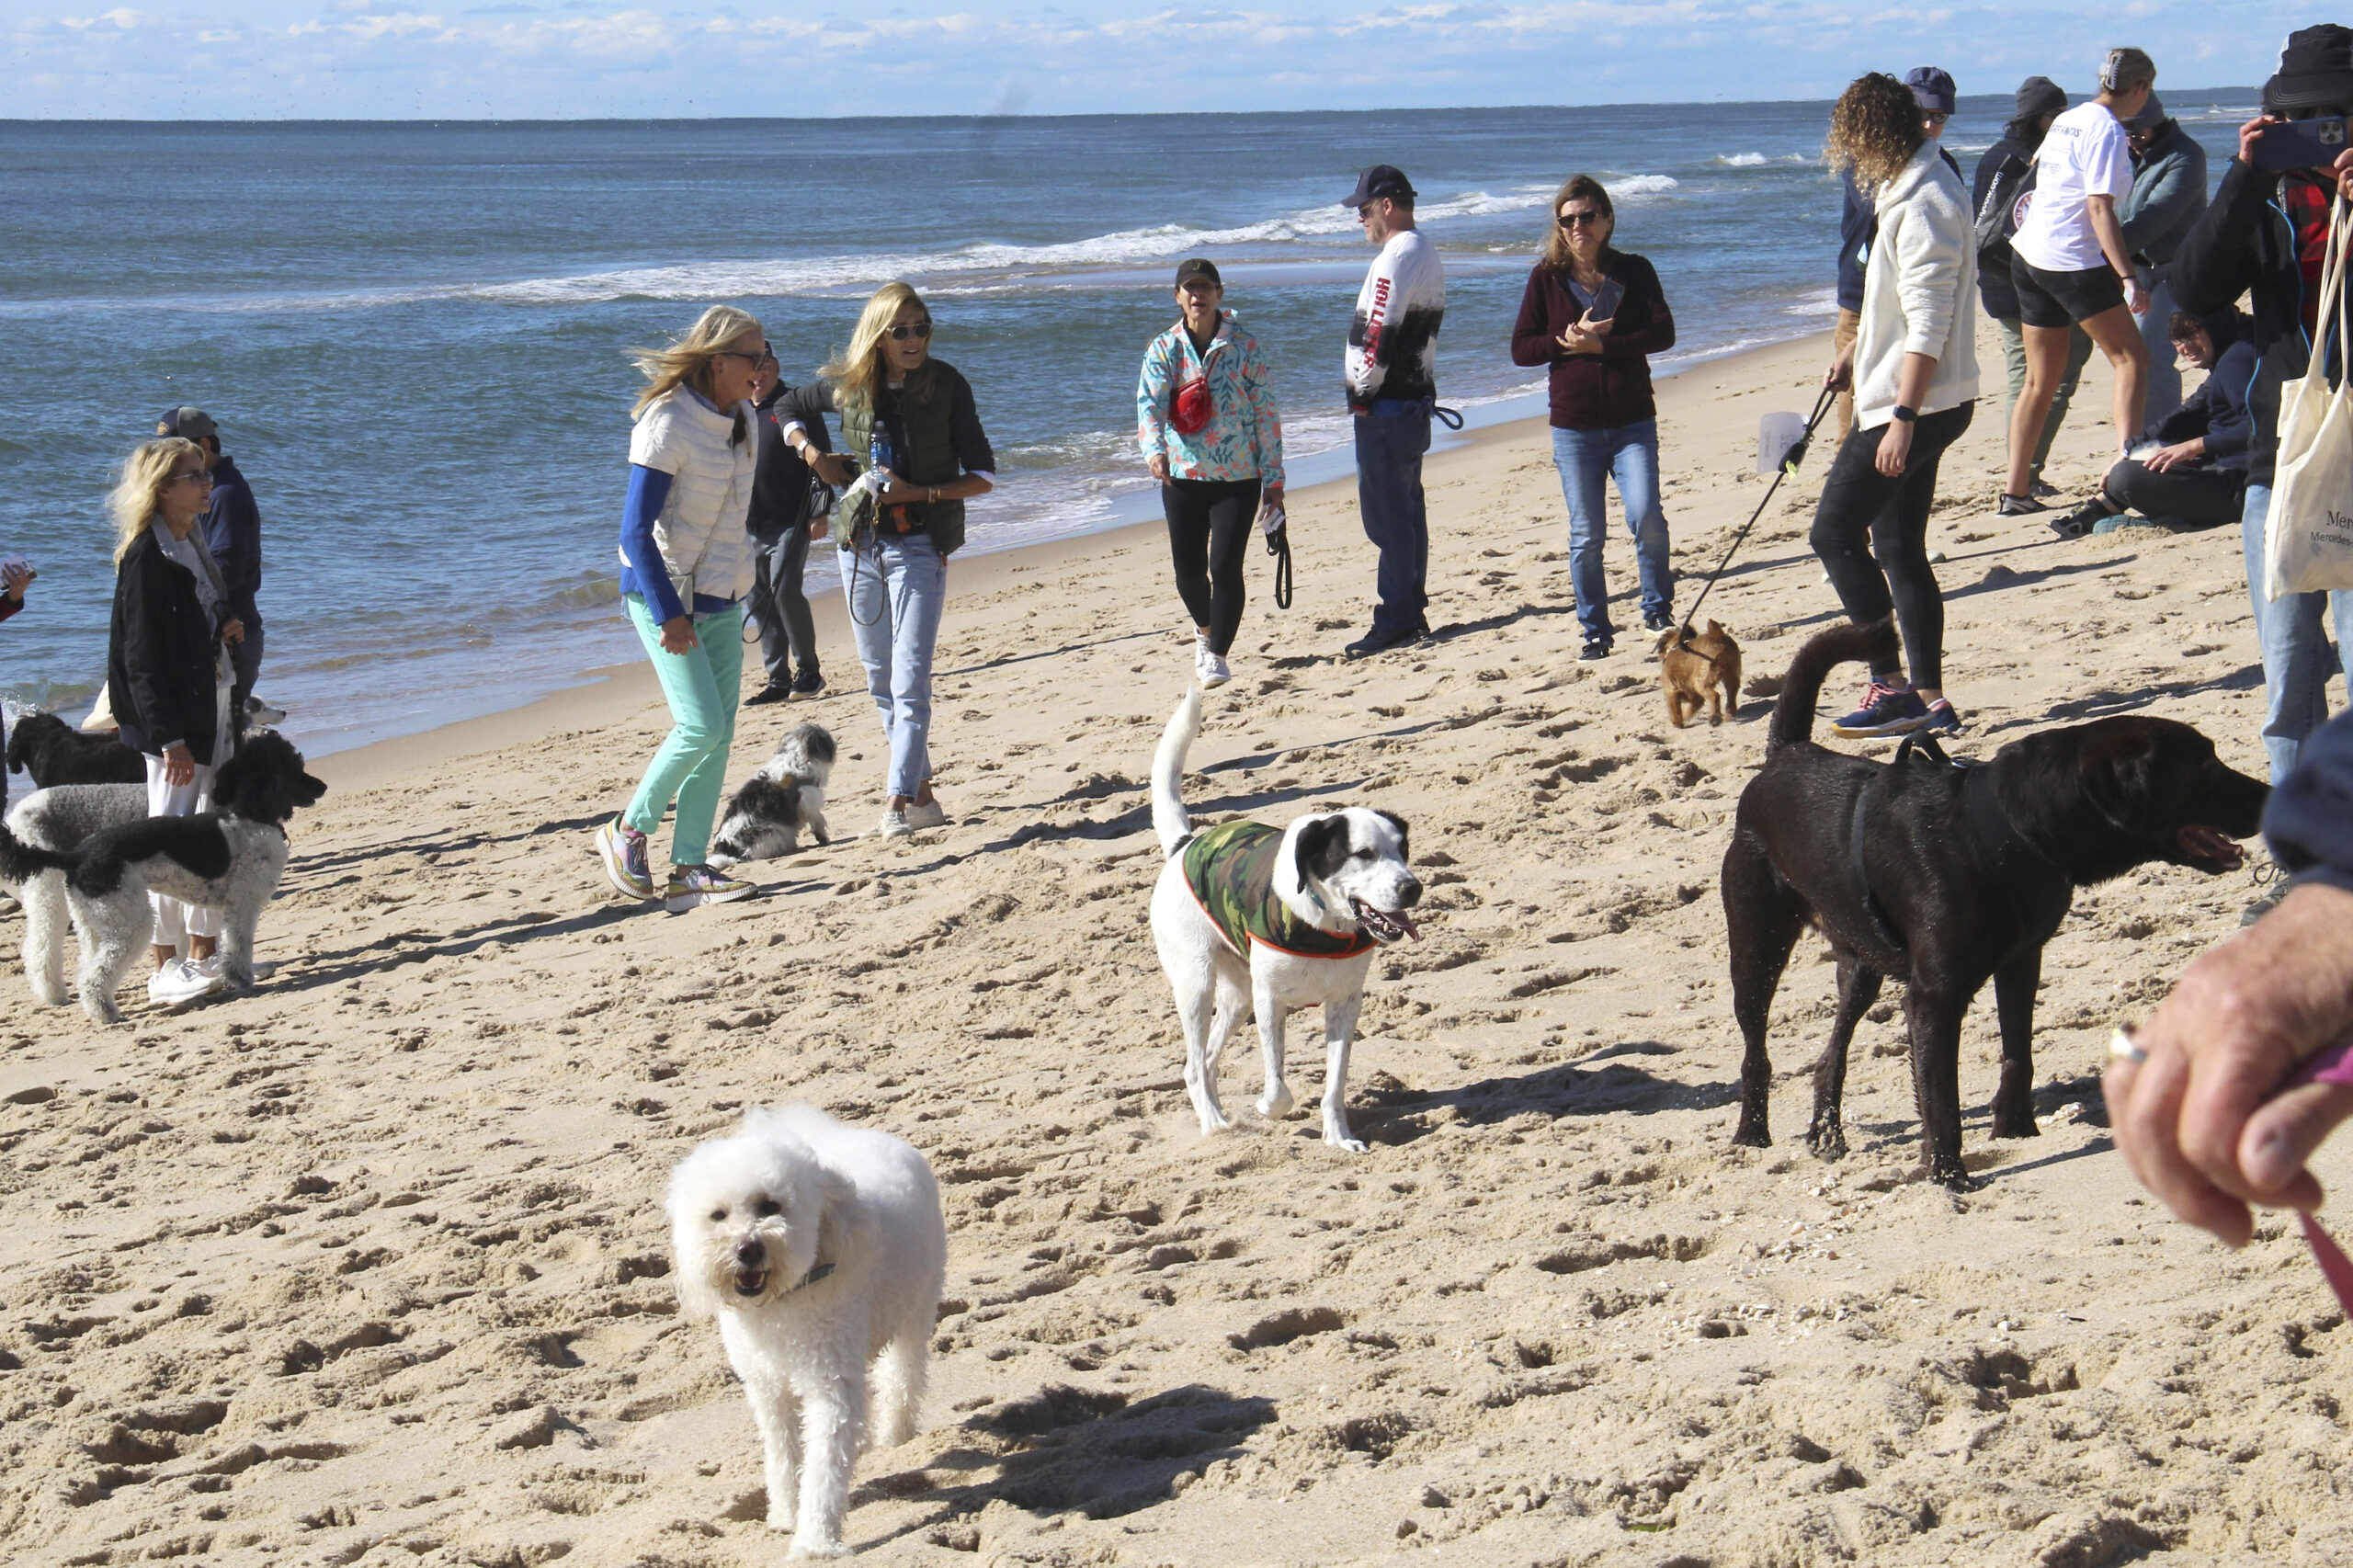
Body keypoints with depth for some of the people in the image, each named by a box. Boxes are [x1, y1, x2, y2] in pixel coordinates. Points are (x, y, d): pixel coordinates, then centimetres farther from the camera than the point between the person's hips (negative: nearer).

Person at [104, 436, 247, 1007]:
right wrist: (169, 737, -22)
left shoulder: (193, 547, 12)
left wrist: (226, 629, 4)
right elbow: (142, 655, -18)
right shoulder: (146, 556, -15)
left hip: (212, 707, 9)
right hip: (171, 719, -9)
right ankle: (165, 967, -3)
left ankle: (204, 954, 18)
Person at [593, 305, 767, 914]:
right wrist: (667, 611, -20)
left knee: (718, 734, 2)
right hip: (666, 593, -8)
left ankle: (689, 869, 6)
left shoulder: (741, 418, 6)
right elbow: (636, 530, -18)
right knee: (701, 725, -14)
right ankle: (629, 831, 6)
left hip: (722, 597, 8)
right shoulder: (666, 425, -17)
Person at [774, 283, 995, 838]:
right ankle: (921, 792, 23)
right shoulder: (845, 384, 0)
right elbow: (788, 411, 21)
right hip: (859, 544, 4)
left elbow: (983, 476, -6)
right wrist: (811, 453, 2)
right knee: (880, 679, 11)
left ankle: (898, 803, -18)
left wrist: (918, 493, -18)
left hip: (919, 546, -4)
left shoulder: (946, 385, -7)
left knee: (910, 678, -13)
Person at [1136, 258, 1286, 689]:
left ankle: (1217, 655, 2)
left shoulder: (1245, 348, -3)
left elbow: (1266, 414, -1)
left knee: (1225, 566, -12)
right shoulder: (1164, 349, 0)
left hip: (1238, 478, -2)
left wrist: (1273, 479, -3)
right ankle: (1205, 631, 40)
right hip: (1182, 475, 2)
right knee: (1188, 571, 8)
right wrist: (1155, 450, -34)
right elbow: (1149, 403, -13)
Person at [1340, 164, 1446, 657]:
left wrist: (1363, 394, -13)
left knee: (1387, 515, -7)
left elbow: (1380, 333, -22)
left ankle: (1395, 622, -5)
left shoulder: (1397, 256, -17)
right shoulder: (1426, 253, 16)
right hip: (1416, 399, 11)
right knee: (1406, 510, 15)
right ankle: (1412, 612, 21)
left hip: (1386, 407, -11)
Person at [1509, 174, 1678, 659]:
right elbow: (1521, 349, 0)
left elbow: (1663, 334, -9)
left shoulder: (1634, 271, 2)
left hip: (1633, 422, -1)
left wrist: (1599, 344, -17)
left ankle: (1658, 608, 9)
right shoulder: (1546, 278, 3)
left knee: (1646, 517, -13)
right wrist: (1566, 341, -16)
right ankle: (1595, 631, 14)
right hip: (1574, 426, 1)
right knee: (1586, 536, 2)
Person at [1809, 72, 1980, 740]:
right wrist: (1856, 354, 32)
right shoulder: (1907, 191, 13)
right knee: (1899, 549, 12)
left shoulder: (1925, 205, -20)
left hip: (1916, 405, -10)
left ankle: (1892, 685, -5)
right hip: (1907, 402, 10)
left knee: (1835, 531, -7)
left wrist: (1902, 419, -26)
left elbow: (1928, 327, -24)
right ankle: (1929, 700, 14)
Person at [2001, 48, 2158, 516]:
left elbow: (2038, 170, 30)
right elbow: (2099, 209, -20)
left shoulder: (2066, 120, 12)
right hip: (2073, 262, -8)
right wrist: (2128, 279, -23)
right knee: (2131, 359, -2)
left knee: (2041, 380, 11)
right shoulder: (2108, 131, -12)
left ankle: (2015, 491, 9)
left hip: (2029, 253, 8)